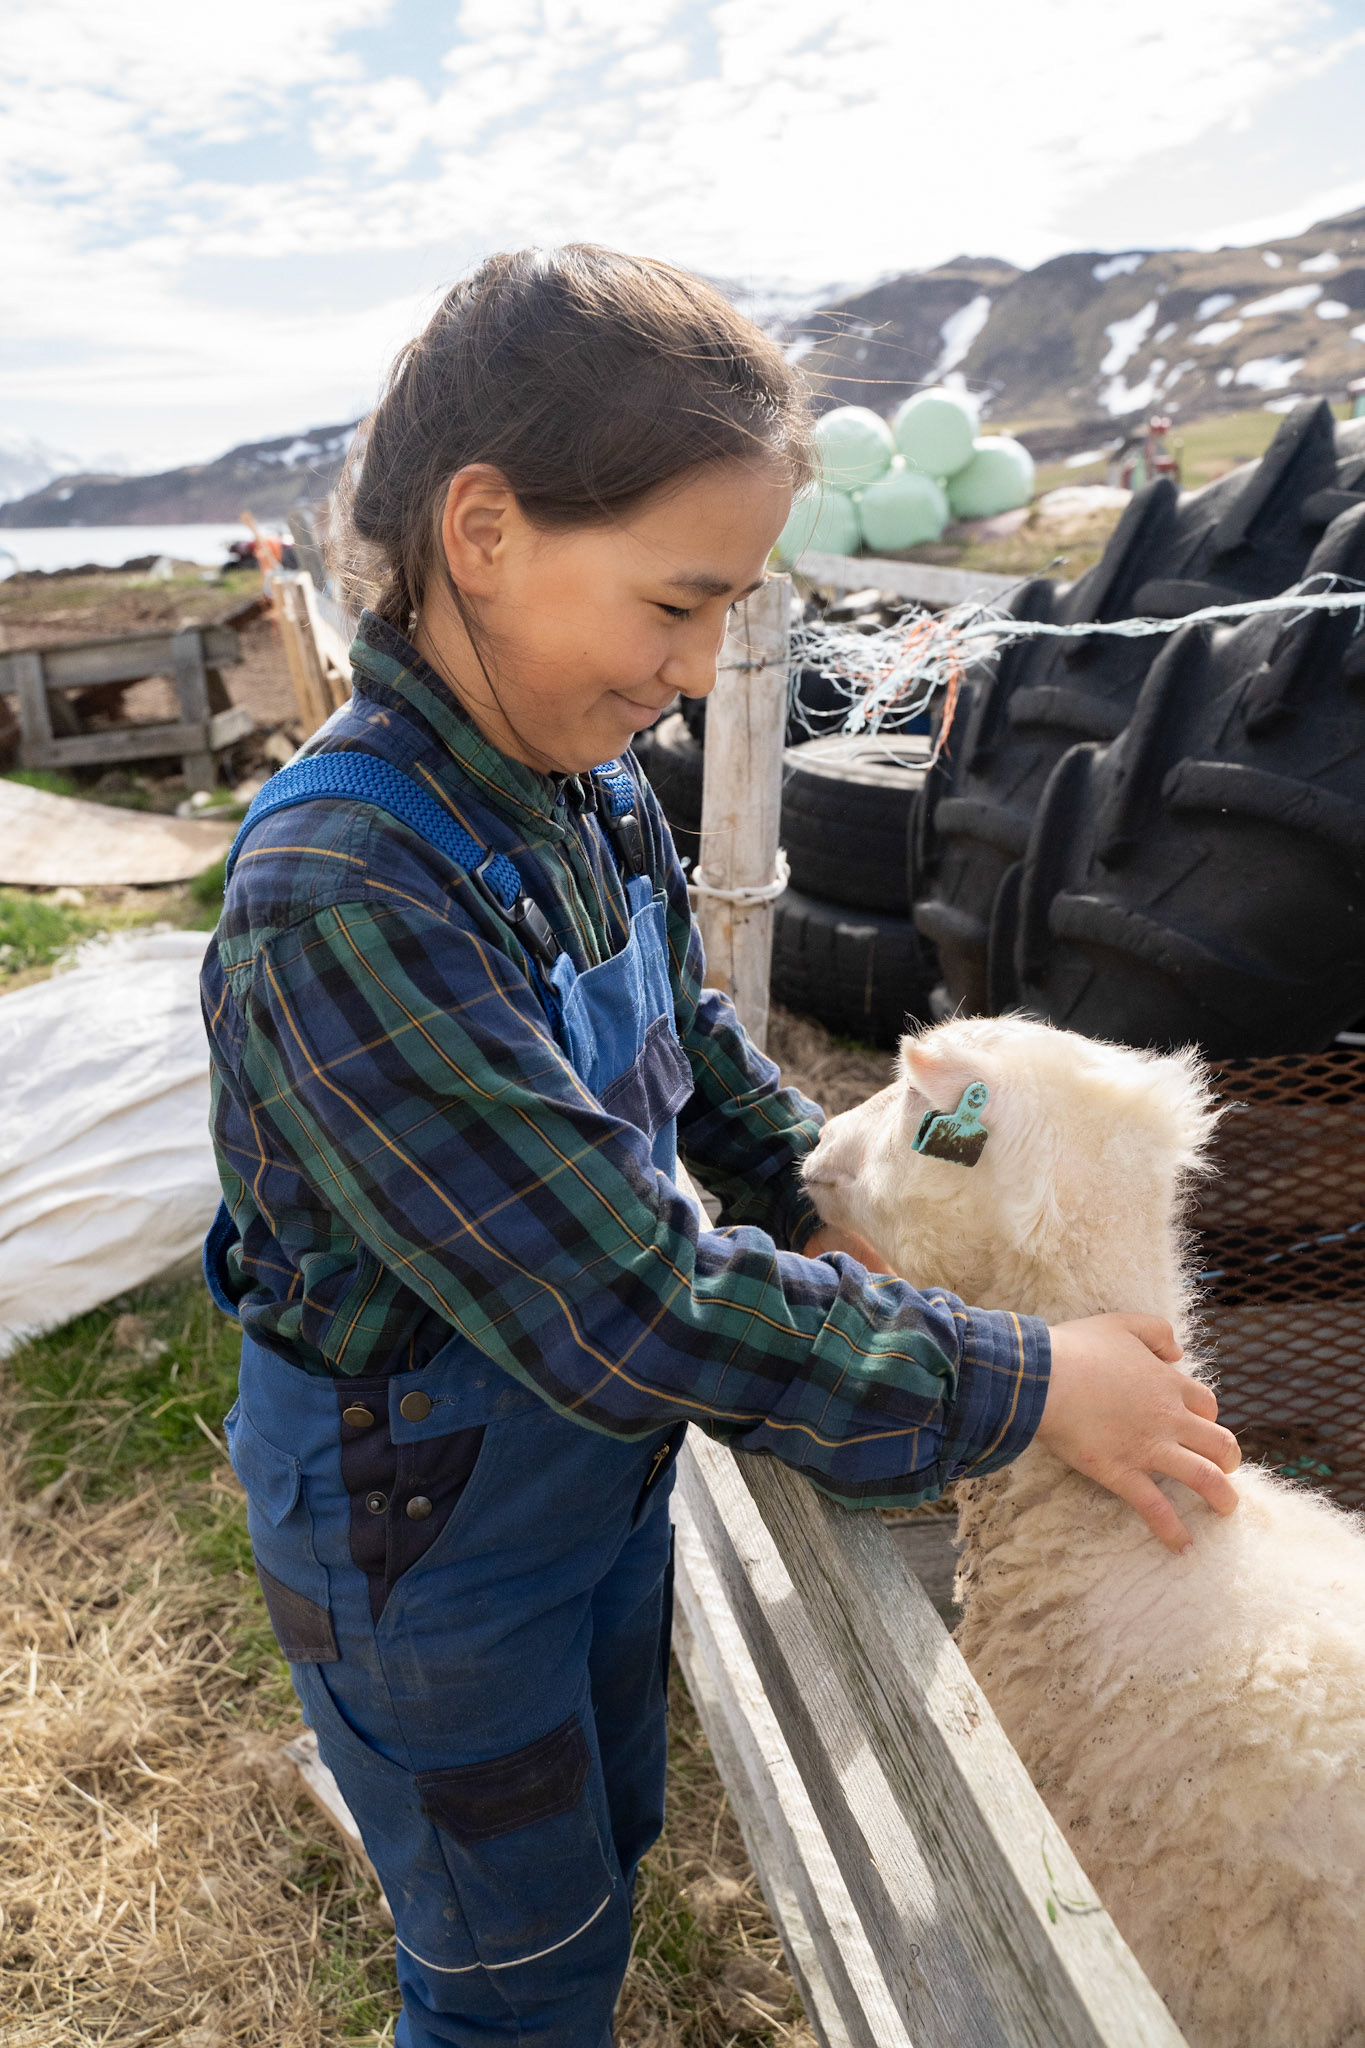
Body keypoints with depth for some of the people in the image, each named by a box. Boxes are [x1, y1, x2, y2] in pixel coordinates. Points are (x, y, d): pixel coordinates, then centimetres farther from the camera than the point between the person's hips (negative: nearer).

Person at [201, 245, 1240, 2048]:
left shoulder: (592, 785, -9)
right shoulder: (344, 901, -34)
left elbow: (693, 1045, 9)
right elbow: (630, 1304, -34)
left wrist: (818, 1204, -2)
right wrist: (1018, 1388, -25)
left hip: (602, 1460, 7)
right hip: (424, 1534, -6)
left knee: (610, 1850, 31)